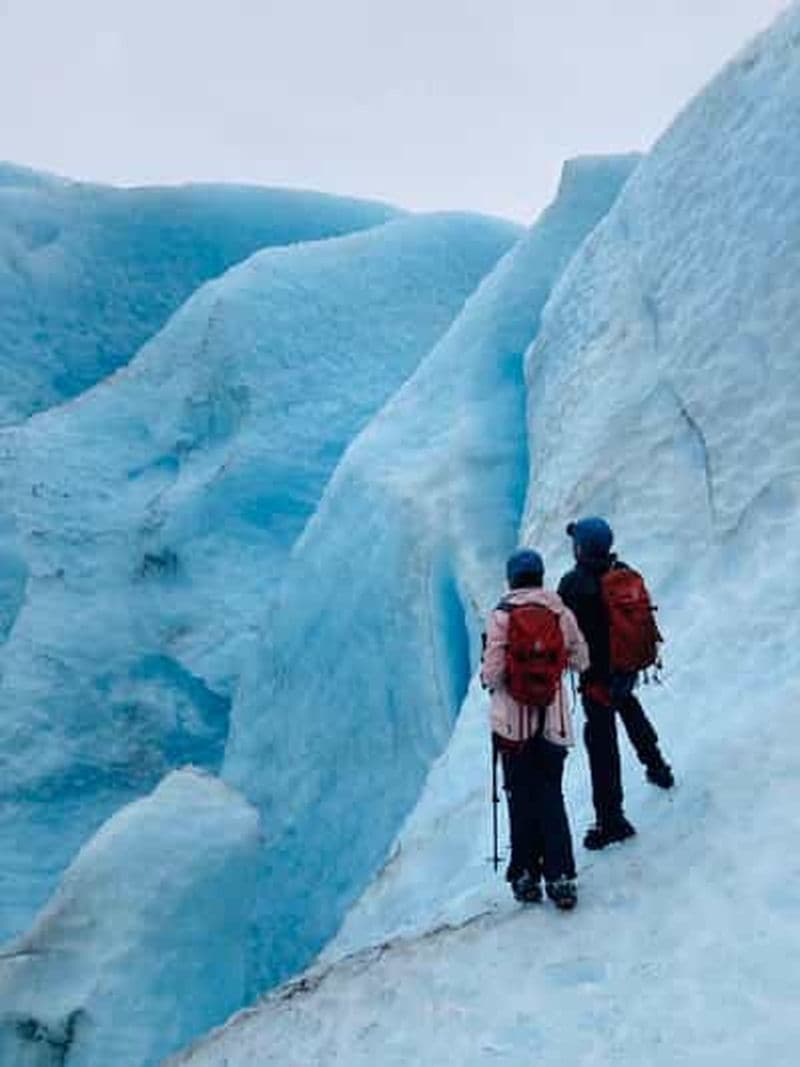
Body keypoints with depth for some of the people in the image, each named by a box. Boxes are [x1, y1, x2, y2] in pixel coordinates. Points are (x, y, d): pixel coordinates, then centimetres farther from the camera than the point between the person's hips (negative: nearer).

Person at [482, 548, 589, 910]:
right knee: (551, 795, 12)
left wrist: (489, 679, 7)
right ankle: (560, 877, 6)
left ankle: (526, 875, 16)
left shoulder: (502, 616, -12)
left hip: (514, 720, -2)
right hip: (553, 719, 2)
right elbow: (581, 660, 6)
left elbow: (493, 673, -15)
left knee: (521, 796, 11)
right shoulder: (561, 613, -3)